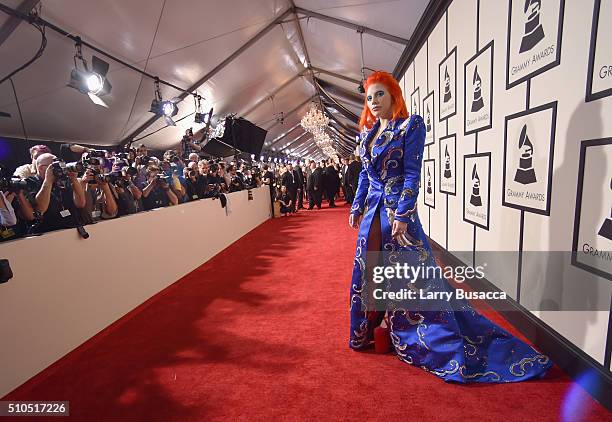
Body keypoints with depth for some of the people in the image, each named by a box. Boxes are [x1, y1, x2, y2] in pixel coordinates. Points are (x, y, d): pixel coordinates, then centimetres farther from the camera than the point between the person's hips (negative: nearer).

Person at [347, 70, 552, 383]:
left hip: (398, 210, -7)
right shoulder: (368, 132, 13)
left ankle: (449, 349, 14)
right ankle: (368, 332, 34)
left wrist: (402, 214, -19)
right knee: (368, 273, 14)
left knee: (414, 277, -2)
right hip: (372, 211, 7)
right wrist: (357, 207, 15)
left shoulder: (410, 125, -7)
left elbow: (412, 174, -13)